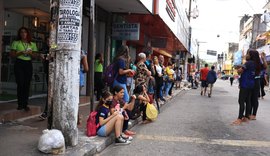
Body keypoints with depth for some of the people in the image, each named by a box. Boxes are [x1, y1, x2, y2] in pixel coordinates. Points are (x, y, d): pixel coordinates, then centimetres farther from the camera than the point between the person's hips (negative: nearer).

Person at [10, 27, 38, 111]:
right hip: (19, 64, -2)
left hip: (28, 64, 2)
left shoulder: (32, 44, 11)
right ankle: (20, 104, 2)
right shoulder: (16, 43, 5)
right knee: (20, 84, -7)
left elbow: (35, 56, 12)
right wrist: (20, 53, -15)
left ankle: (25, 104, 7)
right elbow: (12, 54, 1)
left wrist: (31, 53, -9)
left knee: (27, 85, 0)